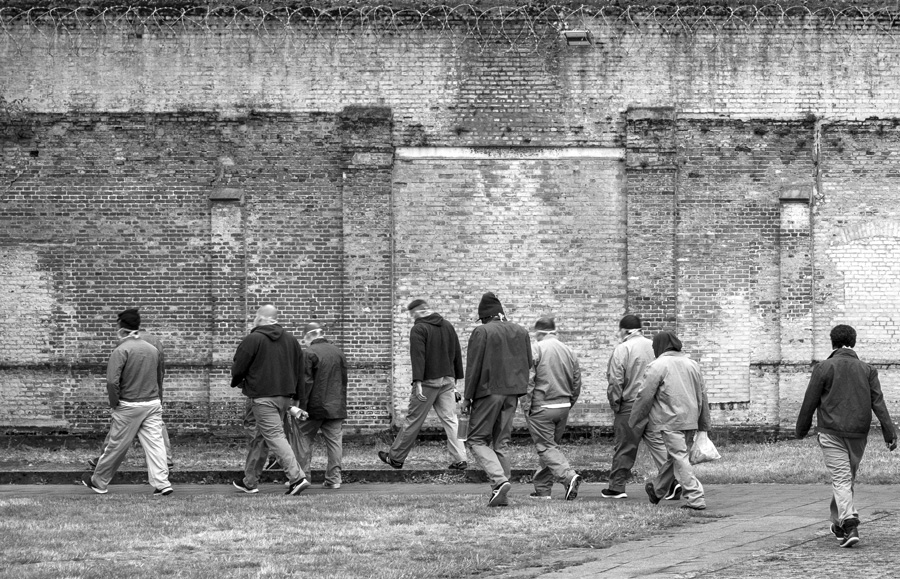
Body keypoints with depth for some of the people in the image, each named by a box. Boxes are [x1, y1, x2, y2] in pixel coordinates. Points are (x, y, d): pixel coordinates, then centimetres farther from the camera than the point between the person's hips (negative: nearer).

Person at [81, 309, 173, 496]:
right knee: (155, 443, 1)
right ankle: (161, 484, -9)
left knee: (115, 447, 7)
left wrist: (114, 404, -9)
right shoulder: (153, 350, 7)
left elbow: (112, 382, -21)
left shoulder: (121, 350, -13)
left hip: (129, 406, -5)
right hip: (153, 403, 5)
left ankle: (98, 482, 21)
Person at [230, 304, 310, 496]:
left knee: (275, 436, -10)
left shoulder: (253, 340, -9)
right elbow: (300, 369, 14)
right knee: (260, 439, 17)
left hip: (262, 396, -7)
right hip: (284, 396, 7)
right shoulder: (291, 340, 12)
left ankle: (297, 477, -22)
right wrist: (296, 395, 18)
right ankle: (250, 481, 24)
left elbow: (237, 369, -4)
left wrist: (238, 382, 17)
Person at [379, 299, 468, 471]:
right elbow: (457, 355, 19)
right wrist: (456, 379, 23)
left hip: (428, 381, -6)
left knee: (413, 421, 1)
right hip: (448, 380, 6)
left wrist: (418, 382, -24)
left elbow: (418, 357, -19)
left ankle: (395, 458, 11)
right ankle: (459, 459, -2)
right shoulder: (448, 326, 14)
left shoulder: (419, 329, -8)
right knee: (450, 420, 5)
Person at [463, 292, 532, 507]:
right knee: (500, 444, 12)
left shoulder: (482, 332, -8)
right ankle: (500, 494, 8)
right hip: (512, 393, 6)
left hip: (488, 392, -6)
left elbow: (473, 367, -10)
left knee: (477, 440, 2)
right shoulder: (521, 332, 10)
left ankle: (499, 481, -18)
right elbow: (528, 364, 13)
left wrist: (467, 397, -5)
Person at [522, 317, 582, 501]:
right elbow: (577, 383, 12)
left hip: (541, 407, -6)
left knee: (547, 447, -3)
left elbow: (528, 380, -14)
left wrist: (526, 407, -8)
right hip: (563, 406, 6)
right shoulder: (569, 351, 8)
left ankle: (569, 476, -23)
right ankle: (542, 488, 20)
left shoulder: (535, 349, -9)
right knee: (552, 445, 16)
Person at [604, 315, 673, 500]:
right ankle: (672, 481, -8)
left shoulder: (622, 349, -7)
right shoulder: (654, 346, 7)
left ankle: (616, 487, 11)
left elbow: (615, 381, -11)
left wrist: (615, 405, 0)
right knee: (658, 443, 5)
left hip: (631, 404, -4)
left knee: (624, 448, 4)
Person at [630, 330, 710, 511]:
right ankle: (657, 490, 37)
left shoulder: (658, 366, -7)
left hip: (670, 421, -7)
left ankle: (695, 498, -17)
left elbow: (644, 396, -7)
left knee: (679, 457, -8)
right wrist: (704, 425, 24)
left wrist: (633, 421, 5)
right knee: (674, 457, 18)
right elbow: (702, 395, 18)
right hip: (690, 420, 7)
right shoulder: (692, 364, 15)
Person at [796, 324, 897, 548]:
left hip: (832, 433, -4)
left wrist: (801, 430, 13)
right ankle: (839, 524, 29)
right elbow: (878, 403, -2)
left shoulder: (823, 369, -3)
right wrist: (890, 433, -5)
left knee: (841, 479, -8)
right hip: (858, 434, 4)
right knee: (848, 478, 17)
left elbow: (810, 402, -1)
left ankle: (849, 523, -26)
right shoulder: (867, 370, 6)